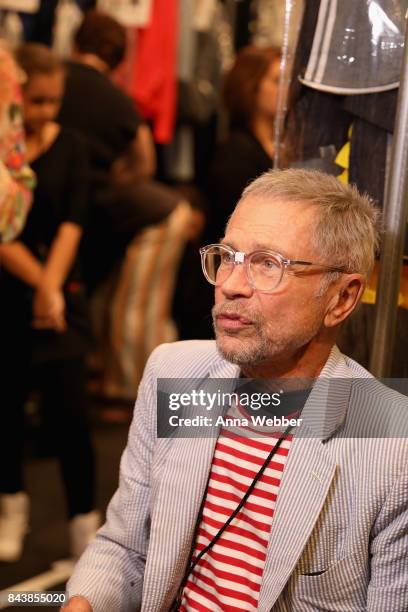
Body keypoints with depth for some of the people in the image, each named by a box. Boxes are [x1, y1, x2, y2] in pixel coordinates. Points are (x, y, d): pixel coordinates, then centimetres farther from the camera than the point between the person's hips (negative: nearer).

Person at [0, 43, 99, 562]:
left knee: (68, 411, -6)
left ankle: (85, 524, 4)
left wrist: (51, 286, -19)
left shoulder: (70, 148, 0)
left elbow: (72, 223, -7)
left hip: (59, 294, 0)